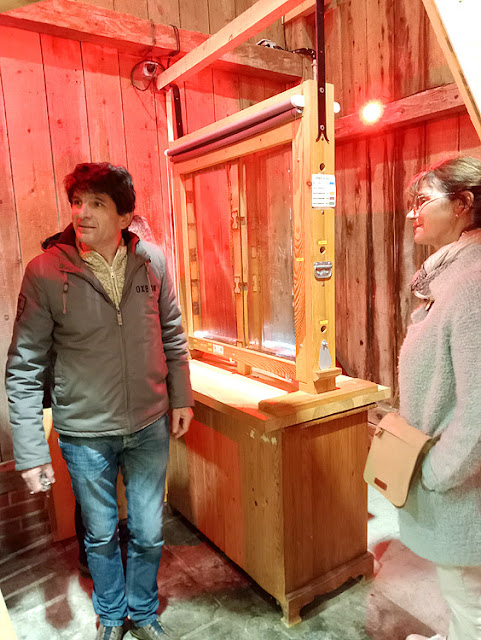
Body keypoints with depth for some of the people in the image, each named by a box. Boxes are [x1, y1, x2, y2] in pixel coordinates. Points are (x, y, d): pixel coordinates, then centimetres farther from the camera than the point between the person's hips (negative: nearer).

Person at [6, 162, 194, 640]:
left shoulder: (152, 261, -6)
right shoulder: (44, 273, -14)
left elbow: (172, 335, 5)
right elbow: (24, 369, -10)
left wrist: (181, 396, 5)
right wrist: (29, 451, -11)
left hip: (150, 426, 2)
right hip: (85, 435, -1)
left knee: (148, 534, 18)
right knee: (101, 535, 21)